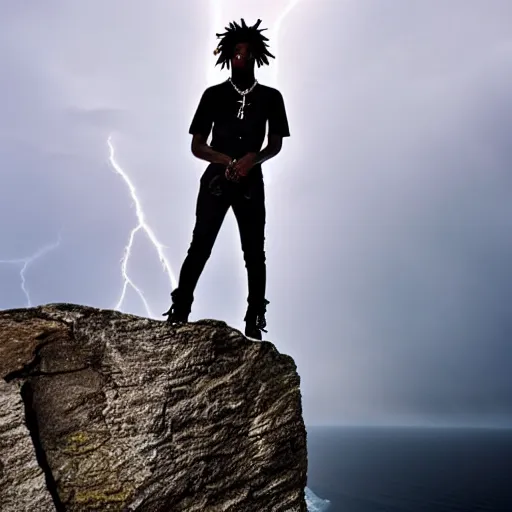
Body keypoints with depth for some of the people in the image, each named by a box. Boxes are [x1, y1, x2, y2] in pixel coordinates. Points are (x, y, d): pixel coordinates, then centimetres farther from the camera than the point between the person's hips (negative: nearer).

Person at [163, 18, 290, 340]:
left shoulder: (271, 97, 4)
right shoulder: (214, 95, 2)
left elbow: (275, 145, 5)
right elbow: (197, 146, 1)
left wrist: (251, 160, -15)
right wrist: (229, 161, -16)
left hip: (251, 183, 1)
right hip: (216, 179, -1)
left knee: (254, 253, 1)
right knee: (199, 248, -7)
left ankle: (254, 322, 6)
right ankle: (178, 314, -5)